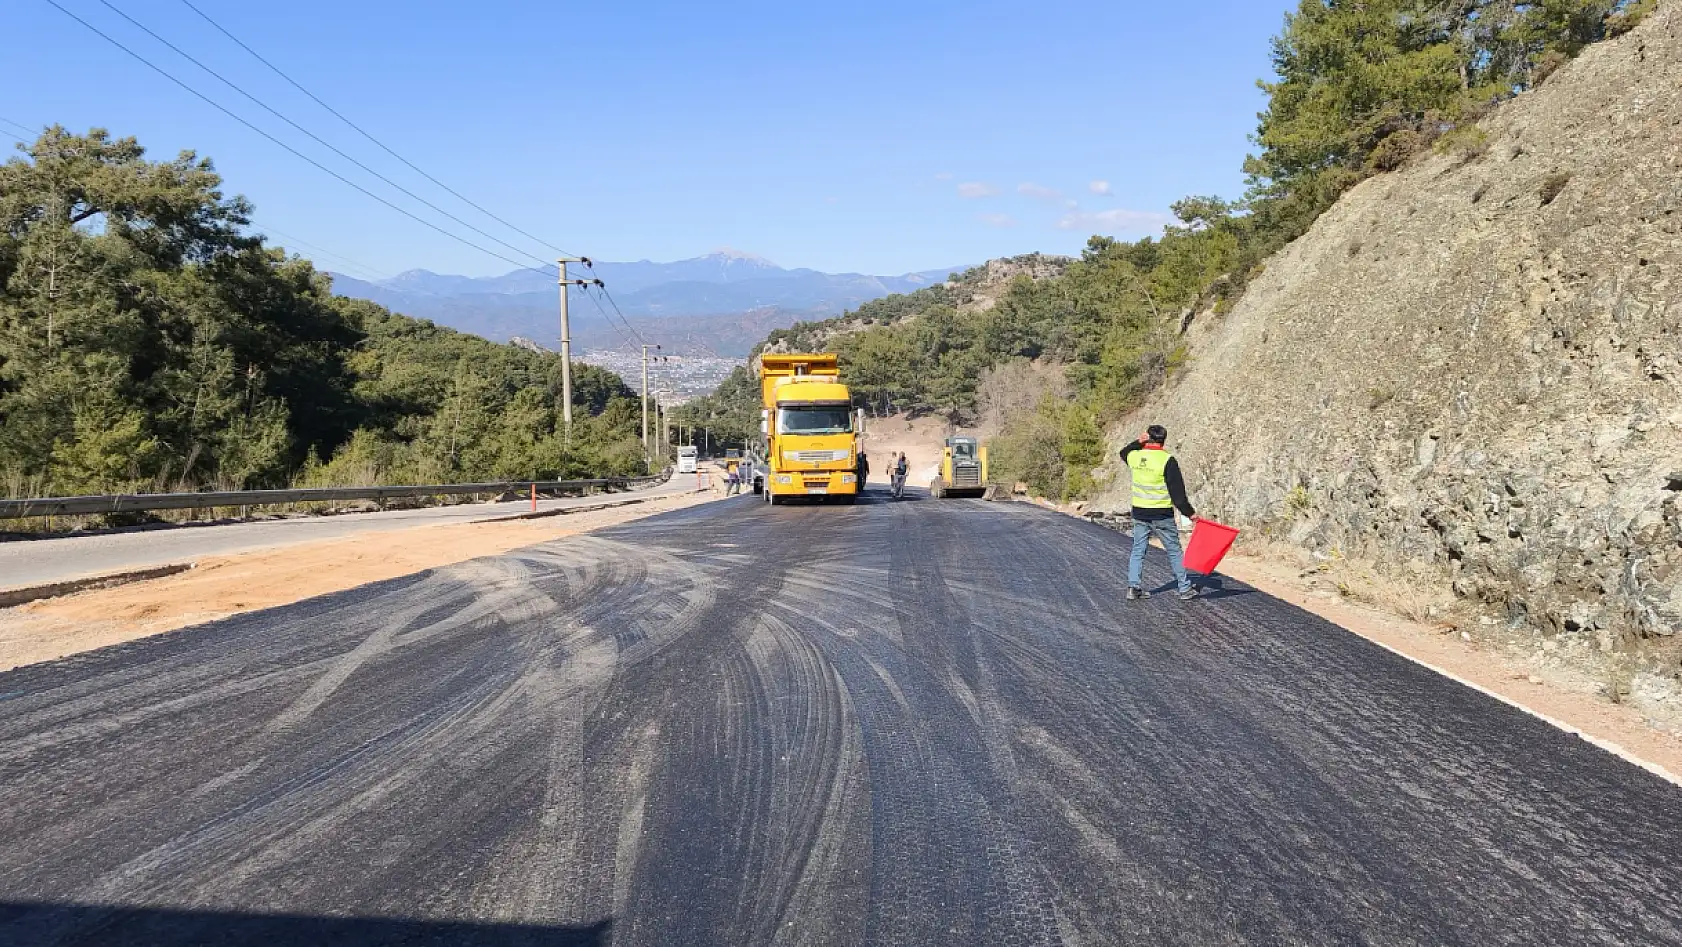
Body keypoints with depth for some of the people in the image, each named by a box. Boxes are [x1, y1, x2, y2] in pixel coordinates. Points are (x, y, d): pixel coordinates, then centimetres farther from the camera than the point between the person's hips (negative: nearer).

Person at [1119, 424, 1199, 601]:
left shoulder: (1135, 456, 0)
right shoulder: (1167, 460, -14)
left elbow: (1124, 453, 28)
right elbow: (1177, 491, -14)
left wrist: (1138, 442, 12)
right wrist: (1189, 512, -6)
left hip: (1139, 513, 4)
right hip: (1162, 514, -4)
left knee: (1138, 550, 12)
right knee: (1174, 551, 7)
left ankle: (1133, 587, 6)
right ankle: (1185, 589, 13)